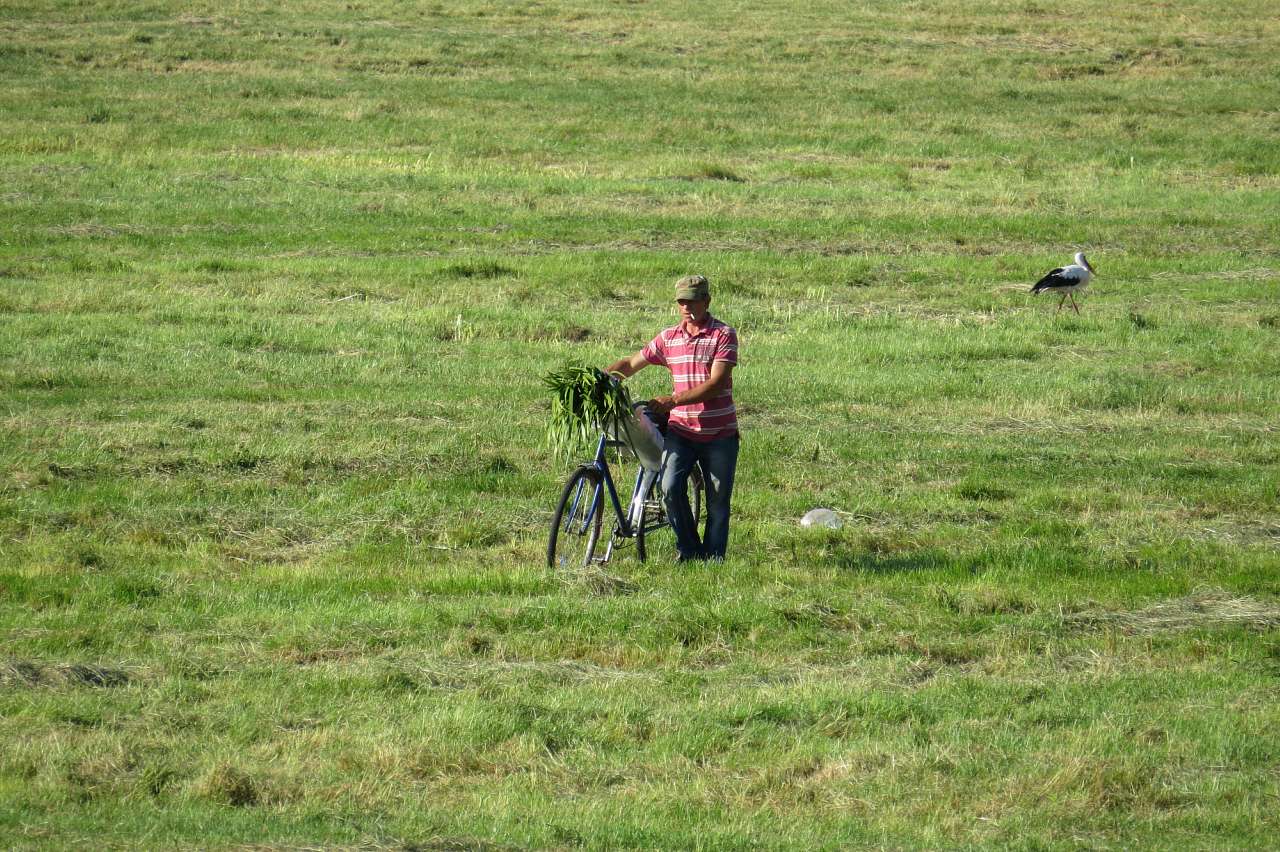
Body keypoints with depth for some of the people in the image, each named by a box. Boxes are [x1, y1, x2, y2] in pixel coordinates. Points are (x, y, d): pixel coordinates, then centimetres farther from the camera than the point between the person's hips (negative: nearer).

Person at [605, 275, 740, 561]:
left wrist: (674, 400, -25)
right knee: (671, 487, -18)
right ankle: (688, 551, -2)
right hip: (681, 430, 2)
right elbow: (631, 364, 14)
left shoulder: (724, 335, -7)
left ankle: (712, 559, 18)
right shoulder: (668, 338, 7)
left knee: (718, 502, 4)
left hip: (719, 434, -2)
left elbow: (716, 384, -17)